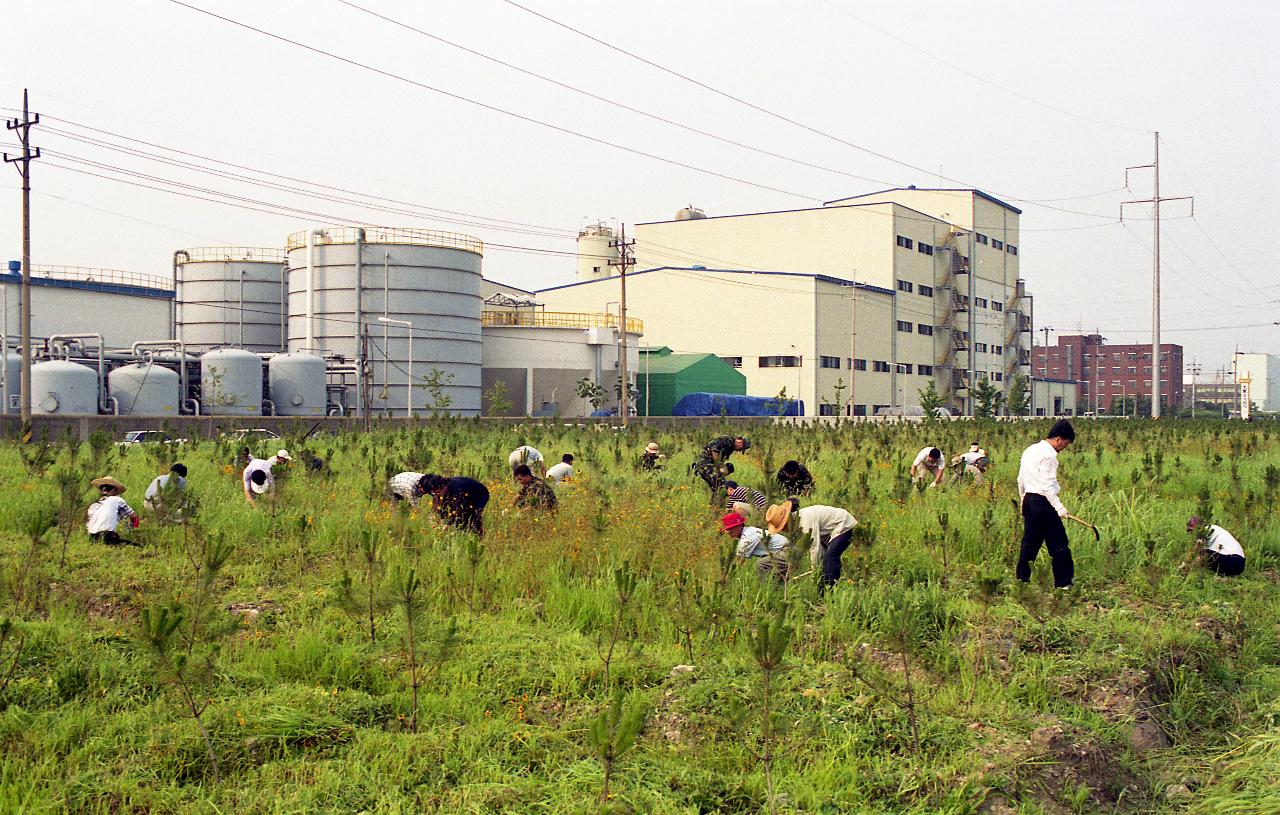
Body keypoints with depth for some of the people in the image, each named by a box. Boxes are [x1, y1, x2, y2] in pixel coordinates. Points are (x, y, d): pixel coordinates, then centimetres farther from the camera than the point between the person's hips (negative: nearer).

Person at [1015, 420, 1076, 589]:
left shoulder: (1029, 450, 13)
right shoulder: (1048, 455, -15)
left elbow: (1021, 479, 19)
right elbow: (1047, 485, -20)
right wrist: (1059, 507, -20)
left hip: (1029, 499, 9)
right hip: (1044, 501, -9)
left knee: (1030, 540, 12)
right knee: (1058, 542, -1)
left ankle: (1021, 578, 13)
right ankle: (1063, 581, 2)